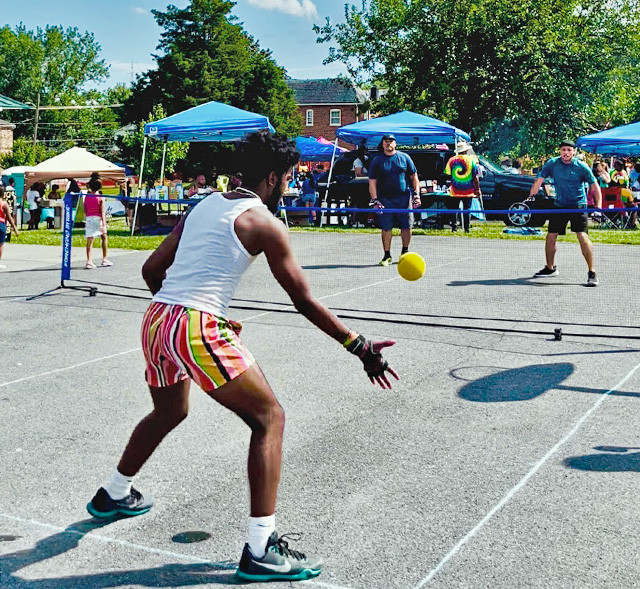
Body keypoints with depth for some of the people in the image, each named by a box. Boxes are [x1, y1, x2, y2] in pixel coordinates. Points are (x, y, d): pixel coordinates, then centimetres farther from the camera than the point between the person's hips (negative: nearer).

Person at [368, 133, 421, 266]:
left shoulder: (404, 158, 9)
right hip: (385, 199, -1)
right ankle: (387, 256, 7)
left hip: (404, 198, 1)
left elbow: (414, 177, 13)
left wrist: (416, 194, 1)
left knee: (406, 227, 3)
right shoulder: (377, 161, 6)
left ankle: (405, 252, 21)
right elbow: (372, 182, 4)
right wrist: (374, 200, -7)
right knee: (386, 229, -2)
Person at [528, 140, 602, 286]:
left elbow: (595, 186, -6)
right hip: (560, 205, 4)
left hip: (578, 205, -4)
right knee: (550, 237, 7)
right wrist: (531, 197, -7)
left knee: (582, 236, -18)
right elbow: (539, 180, 3)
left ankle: (592, 273, -13)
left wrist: (598, 205, -16)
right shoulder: (552, 164, -2)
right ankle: (550, 268, 29)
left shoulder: (581, 167, -10)